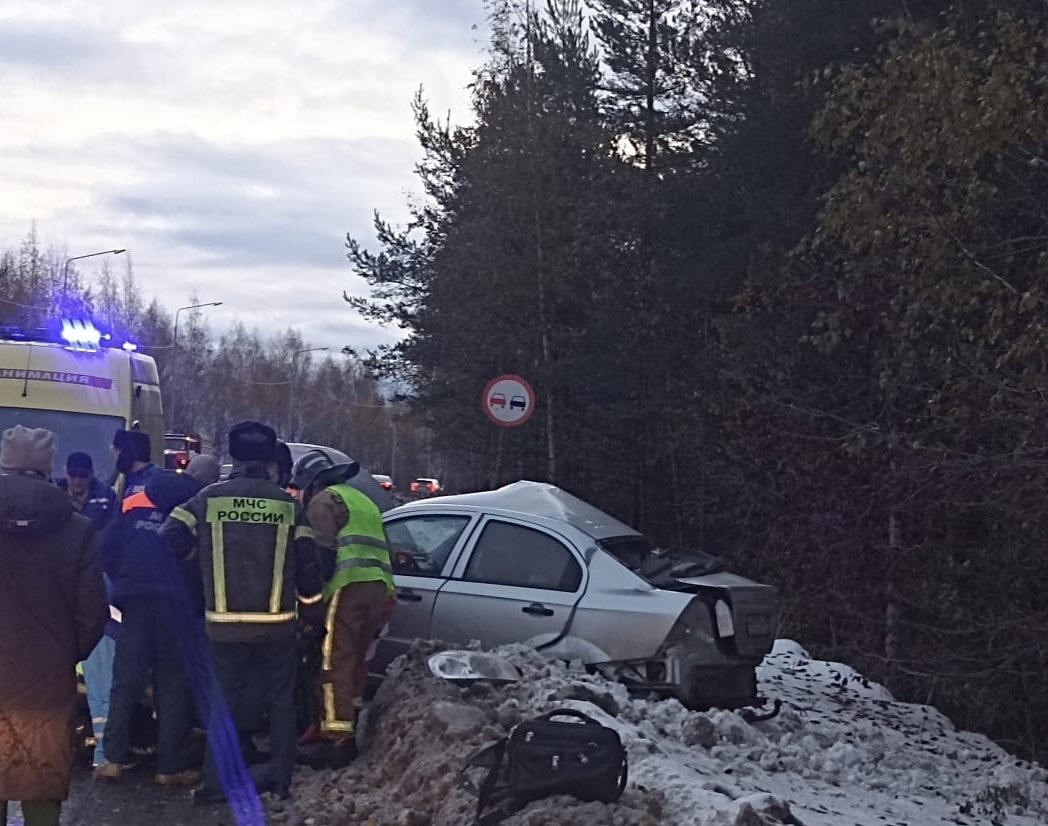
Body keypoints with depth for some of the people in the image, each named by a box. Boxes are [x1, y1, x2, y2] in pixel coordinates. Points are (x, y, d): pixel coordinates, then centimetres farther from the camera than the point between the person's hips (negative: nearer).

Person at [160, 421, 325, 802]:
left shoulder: (209, 498, -2)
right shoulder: (287, 504, 1)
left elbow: (171, 539, -5)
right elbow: (307, 564, 2)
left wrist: (201, 555, 15)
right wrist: (313, 609, 15)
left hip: (226, 622, 0)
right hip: (276, 622, 0)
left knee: (225, 701, 7)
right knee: (280, 700, 12)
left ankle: (217, 783, 5)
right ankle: (280, 779, 13)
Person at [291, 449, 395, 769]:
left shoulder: (324, 500, 3)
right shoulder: (362, 501, 31)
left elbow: (323, 553, -10)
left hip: (349, 588, -9)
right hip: (380, 589, 9)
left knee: (335, 667, -10)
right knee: (356, 664, 15)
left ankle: (337, 741, -17)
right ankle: (349, 734, 19)